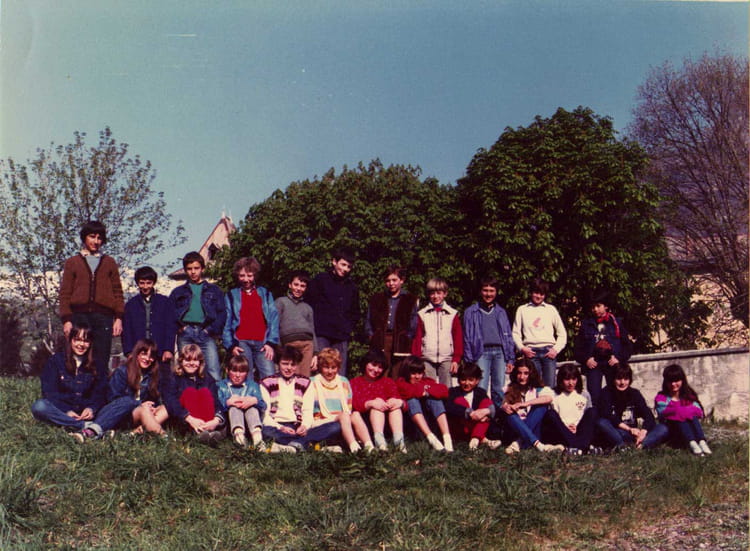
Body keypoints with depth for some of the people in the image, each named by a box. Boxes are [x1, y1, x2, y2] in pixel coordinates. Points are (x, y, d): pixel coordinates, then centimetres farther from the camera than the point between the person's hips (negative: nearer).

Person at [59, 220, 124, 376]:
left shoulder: (109, 262, 18)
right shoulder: (72, 262, 15)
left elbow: (117, 292, 13)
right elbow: (65, 293, 9)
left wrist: (119, 317, 1)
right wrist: (66, 319, -3)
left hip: (103, 316, 0)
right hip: (79, 316, 0)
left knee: (101, 362, -4)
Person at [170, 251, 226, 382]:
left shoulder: (214, 290, 19)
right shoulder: (178, 292, 21)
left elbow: (222, 312, 9)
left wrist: (212, 330, -4)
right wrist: (178, 328, -4)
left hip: (205, 334, -1)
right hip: (185, 335, 1)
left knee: (214, 373, -13)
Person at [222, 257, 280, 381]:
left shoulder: (265, 294, 19)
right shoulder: (231, 296, 16)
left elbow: (274, 319, 11)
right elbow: (226, 323, 10)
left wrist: (271, 343, -2)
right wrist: (231, 346, -3)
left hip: (262, 343, 1)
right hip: (241, 343, -1)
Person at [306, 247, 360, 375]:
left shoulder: (352, 287, 19)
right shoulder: (320, 280, 7)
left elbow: (355, 313, 27)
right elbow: (310, 305, 4)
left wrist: (348, 328, 12)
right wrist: (316, 325, -3)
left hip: (342, 338, 4)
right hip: (321, 335, -4)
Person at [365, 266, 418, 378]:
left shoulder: (411, 300, 12)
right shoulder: (376, 299, 20)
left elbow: (413, 326, 7)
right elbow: (368, 321, 18)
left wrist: (406, 338, -1)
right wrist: (371, 336, 6)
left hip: (400, 344, -2)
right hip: (379, 345, 2)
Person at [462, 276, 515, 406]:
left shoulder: (501, 312, 17)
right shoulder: (471, 312, 8)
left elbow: (508, 336, 18)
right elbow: (467, 337, 6)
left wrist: (510, 359, 11)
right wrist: (469, 361, -1)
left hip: (499, 352, 3)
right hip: (482, 352, -3)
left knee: (499, 389, 2)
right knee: (481, 389, -10)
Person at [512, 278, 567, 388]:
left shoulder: (551, 309, 15)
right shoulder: (522, 310, 13)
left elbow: (562, 333, 14)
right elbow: (516, 333, 11)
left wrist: (556, 349, 0)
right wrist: (522, 348, -5)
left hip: (548, 351, 1)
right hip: (531, 352, 0)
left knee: (550, 386, -6)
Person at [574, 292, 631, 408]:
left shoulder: (616, 323, 8)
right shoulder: (586, 324, 10)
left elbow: (626, 345, 7)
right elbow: (578, 347, 10)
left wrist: (619, 358, -6)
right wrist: (586, 359, -4)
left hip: (612, 364, 0)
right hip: (593, 365, 0)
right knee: (594, 396, -8)